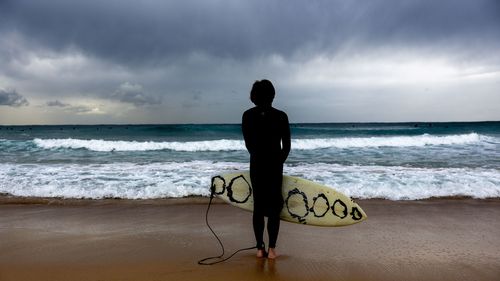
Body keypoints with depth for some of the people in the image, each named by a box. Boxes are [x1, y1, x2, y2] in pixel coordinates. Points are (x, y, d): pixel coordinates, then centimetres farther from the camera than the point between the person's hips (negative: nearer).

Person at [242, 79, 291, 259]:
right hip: (275, 166, -2)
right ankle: (271, 249, 11)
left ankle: (260, 248, 17)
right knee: (274, 207, 8)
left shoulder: (248, 116, -2)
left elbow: (248, 144, 3)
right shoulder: (280, 116, -7)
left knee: (258, 206, 11)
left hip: (256, 165, 2)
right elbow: (286, 146, -3)